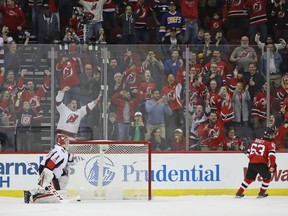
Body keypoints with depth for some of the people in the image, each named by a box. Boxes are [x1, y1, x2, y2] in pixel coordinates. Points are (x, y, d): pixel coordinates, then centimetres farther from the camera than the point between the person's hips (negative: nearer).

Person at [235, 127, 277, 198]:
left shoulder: (255, 141, 16)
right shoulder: (270, 144, -1)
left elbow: (248, 152, 22)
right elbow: (271, 155, -15)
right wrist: (272, 166, -14)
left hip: (252, 163, 6)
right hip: (261, 164, -6)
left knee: (248, 178, 19)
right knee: (267, 177, 14)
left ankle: (239, 193, 18)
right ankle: (261, 193, 14)